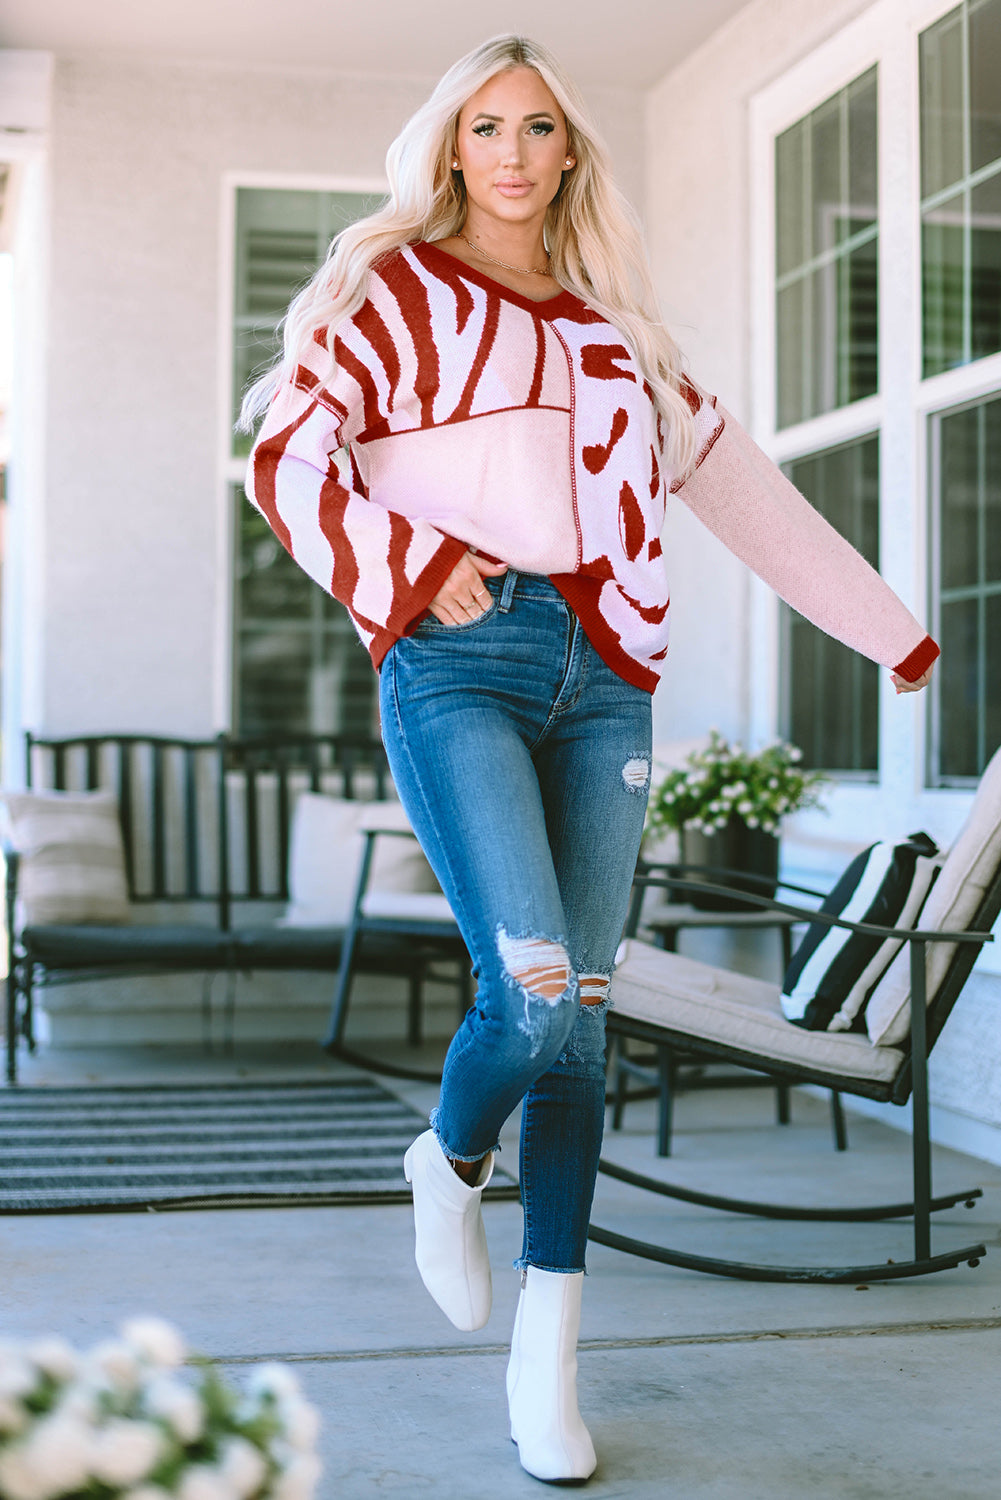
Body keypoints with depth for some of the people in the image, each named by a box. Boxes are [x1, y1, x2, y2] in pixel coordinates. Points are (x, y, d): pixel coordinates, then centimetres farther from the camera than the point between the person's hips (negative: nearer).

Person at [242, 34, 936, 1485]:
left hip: (601, 678, 4)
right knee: (536, 996, -18)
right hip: (460, 663, -4)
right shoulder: (394, 288, 9)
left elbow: (738, 484, 25)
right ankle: (449, 1163, 17)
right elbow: (289, 460, 1)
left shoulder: (611, 319, 21)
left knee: (581, 1018, 1)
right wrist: (415, 561, -14)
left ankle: (548, 1357, 12)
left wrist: (901, 633, 26)